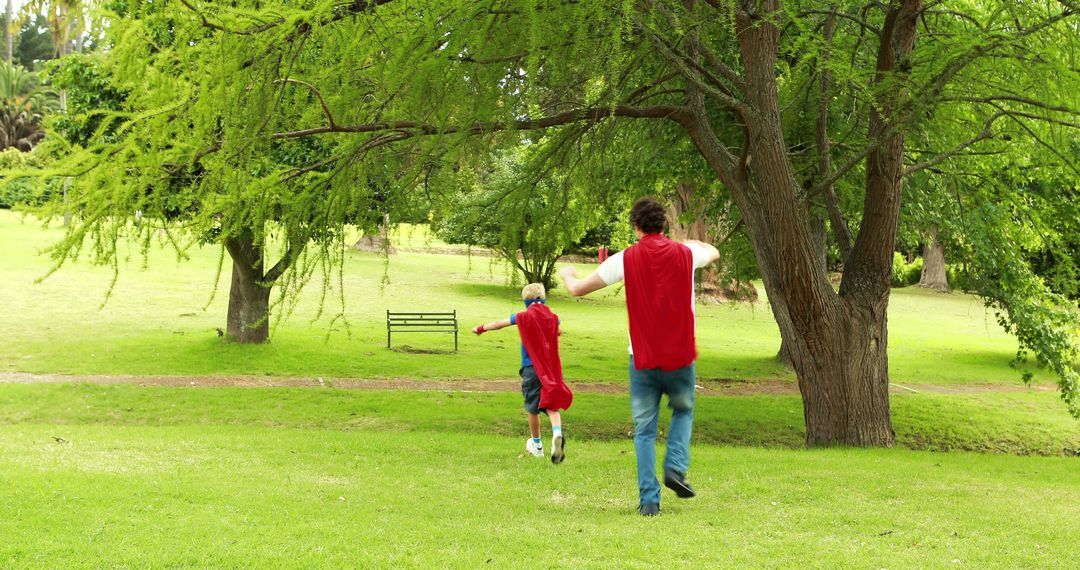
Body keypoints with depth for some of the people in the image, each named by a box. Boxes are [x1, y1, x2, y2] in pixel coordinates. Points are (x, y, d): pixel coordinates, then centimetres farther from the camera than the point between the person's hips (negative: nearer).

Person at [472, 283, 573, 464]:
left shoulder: (524, 317, -5)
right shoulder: (552, 317, 5)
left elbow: (498, 324, 5)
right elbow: (559, 331, 28)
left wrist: (481, 328, 20)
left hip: (531, 368, -2)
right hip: (551, 367, 2)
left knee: (533, 408, 11)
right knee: (551, 405, -2)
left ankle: (537, 445, 24)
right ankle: (557, 433, -32)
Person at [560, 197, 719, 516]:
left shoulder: (626, 259, -4)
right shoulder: (685, 254, 0)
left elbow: (577, 289, 4)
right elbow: (714, 253, 26)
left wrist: (567, 275, 27)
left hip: (643, 360, -1)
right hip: (681, 358, 1)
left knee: (644, 431, 7)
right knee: (683, 410, 26)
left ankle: (649, 499, 1)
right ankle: (676, 468, 6)